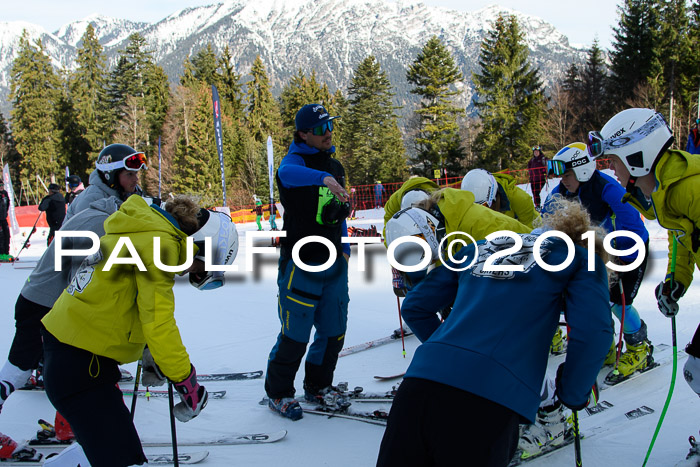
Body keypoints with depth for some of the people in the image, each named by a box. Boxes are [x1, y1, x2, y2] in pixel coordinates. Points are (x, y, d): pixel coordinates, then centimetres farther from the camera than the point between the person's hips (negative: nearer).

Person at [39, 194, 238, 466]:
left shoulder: (143, 227, 11)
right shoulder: (159, 242, -19)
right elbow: (158, 320, -21)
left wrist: (150, 351, 21)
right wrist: (186, 380, -14)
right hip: (80, 364, -11)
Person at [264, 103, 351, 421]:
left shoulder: (335, 166, 14)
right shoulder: (296, 159, -9)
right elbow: (287, 173, -36)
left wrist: (344, 247, 14)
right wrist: (323, 177, -53)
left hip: (334, 264, 7)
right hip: (302, 264, -7)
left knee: (334, 331, 13)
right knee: (296, 335, -2)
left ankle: (318, 386, 32)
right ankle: (278, 393, 17)